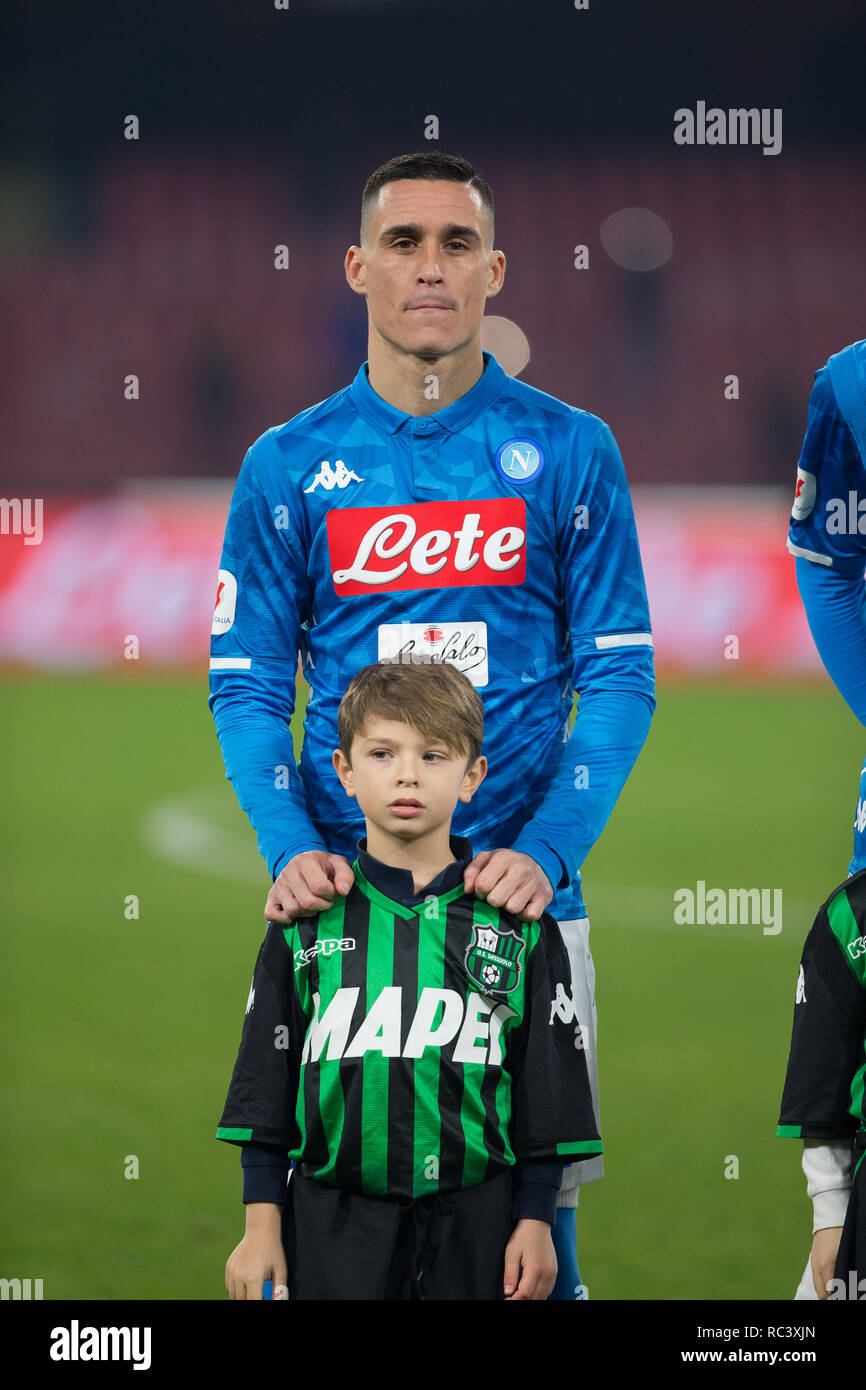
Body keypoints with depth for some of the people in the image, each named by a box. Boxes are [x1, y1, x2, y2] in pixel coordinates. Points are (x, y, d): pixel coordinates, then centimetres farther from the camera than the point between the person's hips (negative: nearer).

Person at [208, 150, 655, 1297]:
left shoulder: (569, 453, 4)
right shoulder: (289, 467, 6)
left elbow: (619, 677, 1)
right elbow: (246, 683, 5)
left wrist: (548, 851, -13)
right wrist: (290, 848, -11)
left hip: (523, 890, 0)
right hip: (343, 893, 0)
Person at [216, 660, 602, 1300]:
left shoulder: (518, 923, 3)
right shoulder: (307, 922, 5)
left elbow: (547, 1081, 6)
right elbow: (267, 1078, 7)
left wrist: (536, 1222, 1)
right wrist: (262, 1226, 3)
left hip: (474, 1225, 0)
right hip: (332, 1226, 0)